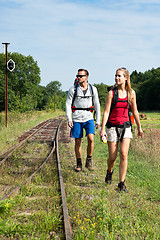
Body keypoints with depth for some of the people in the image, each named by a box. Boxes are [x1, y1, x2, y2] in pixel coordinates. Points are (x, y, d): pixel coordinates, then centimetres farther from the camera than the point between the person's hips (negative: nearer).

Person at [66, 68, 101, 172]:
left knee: (91, 139, -16)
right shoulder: (73, 89, -2)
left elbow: (97, 105, 9)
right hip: (76, 119, 0)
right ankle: (79, 164, 16)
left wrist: (98, 120, 5)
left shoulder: (93, 89, 2)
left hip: (89, 118, 0)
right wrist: (69, 119, -10)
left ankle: (89, 161, 1)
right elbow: (68, 104, 0)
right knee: (78, 142, 4)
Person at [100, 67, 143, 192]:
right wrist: (102, 129, -13)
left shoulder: (131, 93, 3)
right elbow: (106, 111, -7)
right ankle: (109, 171, 37)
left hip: (125, 126, 2)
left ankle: (122, 183, 0)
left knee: (124, 155, -9)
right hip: (112, 126, -2)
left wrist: (139, 128, 17)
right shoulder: (112, 93, -6)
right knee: (112, 157, 3)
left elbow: (134, 111, 13)